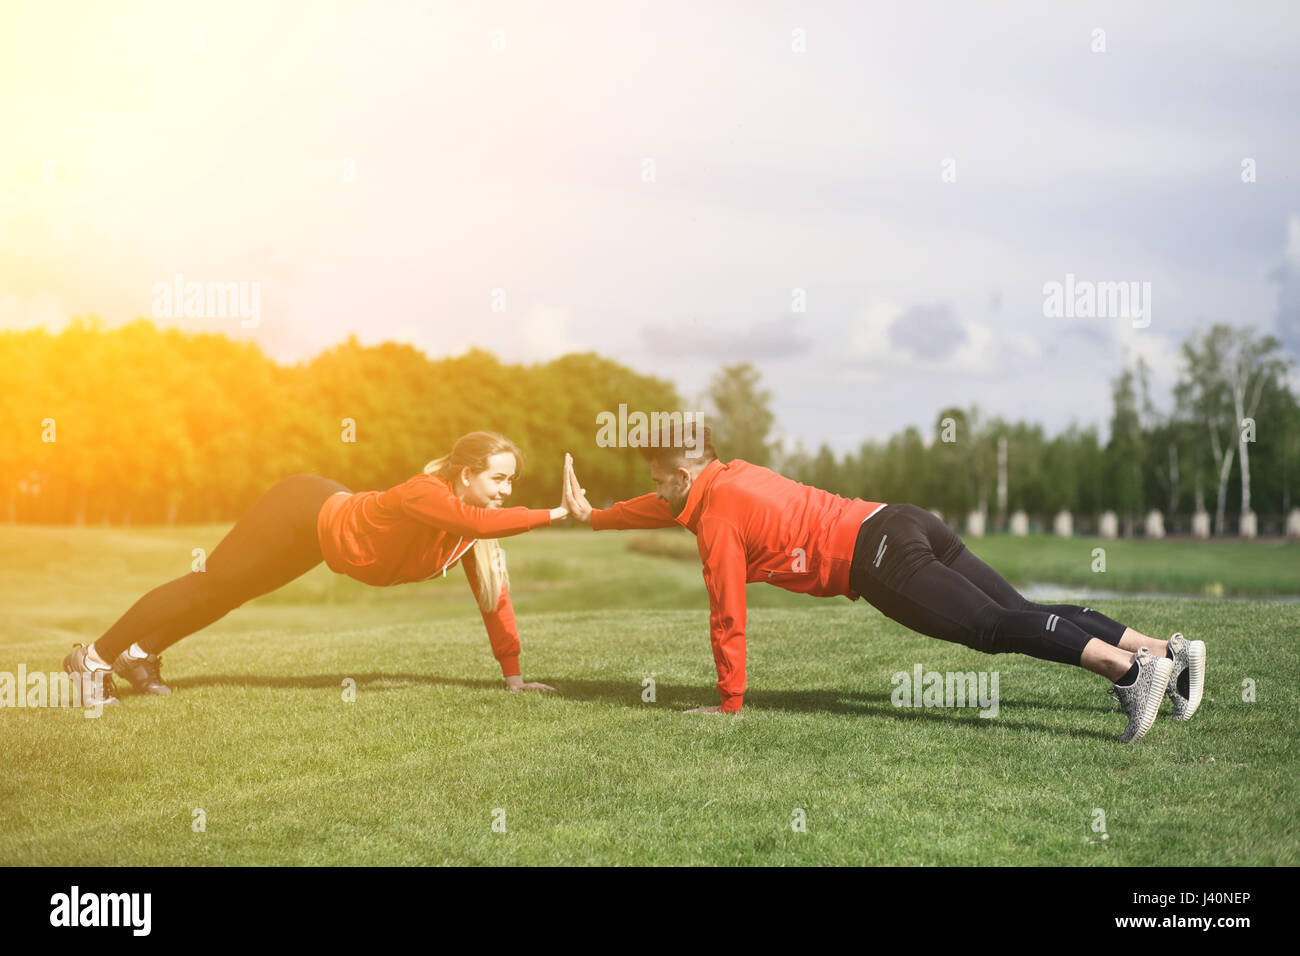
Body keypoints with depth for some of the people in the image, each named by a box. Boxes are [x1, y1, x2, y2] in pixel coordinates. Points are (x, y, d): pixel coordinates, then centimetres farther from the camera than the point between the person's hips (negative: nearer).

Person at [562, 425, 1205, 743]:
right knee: (1020, 613, 2)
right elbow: (670, 509, 44)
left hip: (880, 559, -8)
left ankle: (1129, 668, -34)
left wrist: (729, 702, 10)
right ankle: (1168, 650, -6)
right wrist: (592, 516, 53)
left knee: (995, 627, -19)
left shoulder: (717, 519, -1)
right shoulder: (728, 475, 25)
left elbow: (728, 618, 1)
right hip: (900, 521, 8)